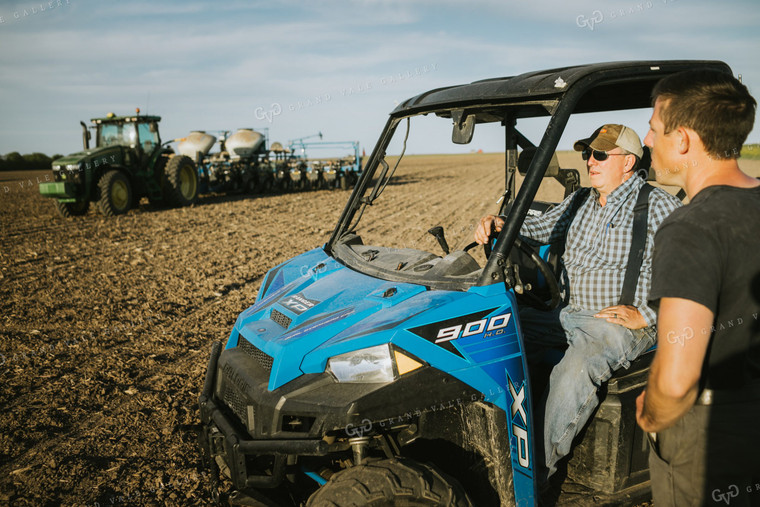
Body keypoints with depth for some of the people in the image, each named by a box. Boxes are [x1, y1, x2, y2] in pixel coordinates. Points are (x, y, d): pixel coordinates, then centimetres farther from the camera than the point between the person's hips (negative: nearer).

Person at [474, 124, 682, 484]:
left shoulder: (656, 205, -7)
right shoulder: (581, 201, 15)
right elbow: (542, 228, 21)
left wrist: (646, 315, -17)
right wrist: (500, 224, -1)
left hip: (622, 323, -7)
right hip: (571, 316, 7)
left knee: (574, 370, -34)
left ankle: (539, 470, -20)